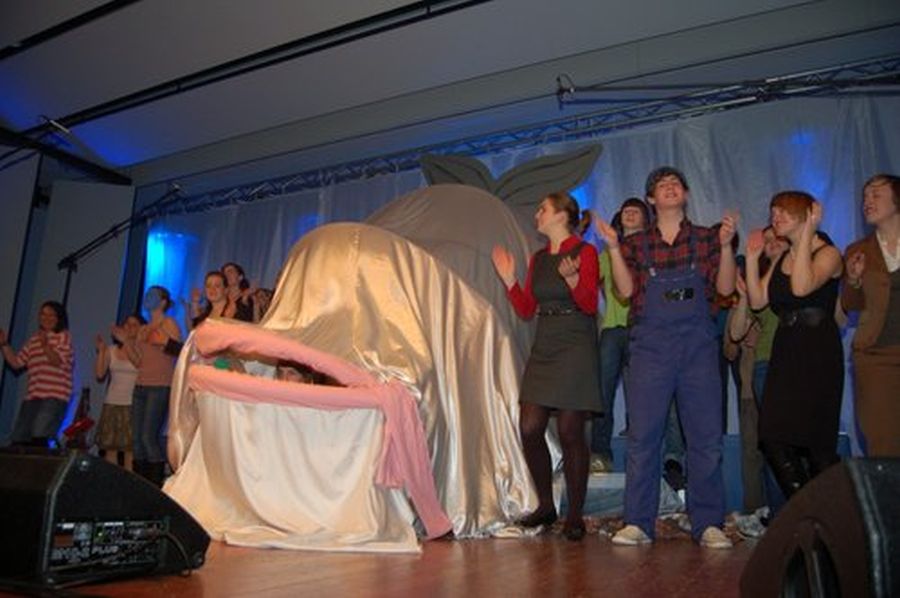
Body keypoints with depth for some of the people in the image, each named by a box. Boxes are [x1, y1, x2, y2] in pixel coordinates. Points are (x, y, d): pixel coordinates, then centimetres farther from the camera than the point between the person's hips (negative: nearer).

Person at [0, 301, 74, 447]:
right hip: (32, 396, 7)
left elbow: (58, 361, -12)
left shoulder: (64, 336, 1)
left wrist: (45, 345, -27)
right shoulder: (33, 340, 19)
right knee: (19, 440, 3)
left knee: (40, 437, -20)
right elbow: (16, 362, 20)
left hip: (55, 396, -7)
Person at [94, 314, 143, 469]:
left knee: (129, 448, -7)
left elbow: (140, 365, -21)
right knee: (110, 447, 2)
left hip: (132, 404, -4)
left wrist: (126, 342, -24)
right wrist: (101, 351, -1)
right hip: (112, 404, 4)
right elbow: (99, 374, 6)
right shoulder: (111, 350, 11)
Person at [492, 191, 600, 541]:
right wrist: (509, 280, 3)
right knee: (529, 429, 2)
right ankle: (545, 506, 20)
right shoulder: (538, 258, 15)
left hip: (575, 350, -6)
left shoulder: (584, 252, -3)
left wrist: (572, 279, -26)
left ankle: (574, 515, 12)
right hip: (543, 349, 6)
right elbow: (527, 310, 14)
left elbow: (590, 305, -10)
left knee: (570, 433, -3)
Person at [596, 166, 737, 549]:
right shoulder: (636, 244, 12)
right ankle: (638, 523, 6)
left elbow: (725, 288, 4)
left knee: (706, 438, 1)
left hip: (698, 345, 1)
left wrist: (726, 245, -7)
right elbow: (626, 290, 0)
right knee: (642, 437, -1)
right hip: (650, 345, 0)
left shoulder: (707, 238, 12)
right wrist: (613, 247, -7)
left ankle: (708, 524, 12)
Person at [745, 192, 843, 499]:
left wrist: (807, 233, -19)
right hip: (785, 352, 6)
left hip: (819, 355, -6)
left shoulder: (828, 253, -4)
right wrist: (752, 257, 4)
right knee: (774, 440, 1)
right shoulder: (782, 259, 16)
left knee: (816, 440, 0)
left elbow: (802, 287, -24)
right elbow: (757, 300, 6)